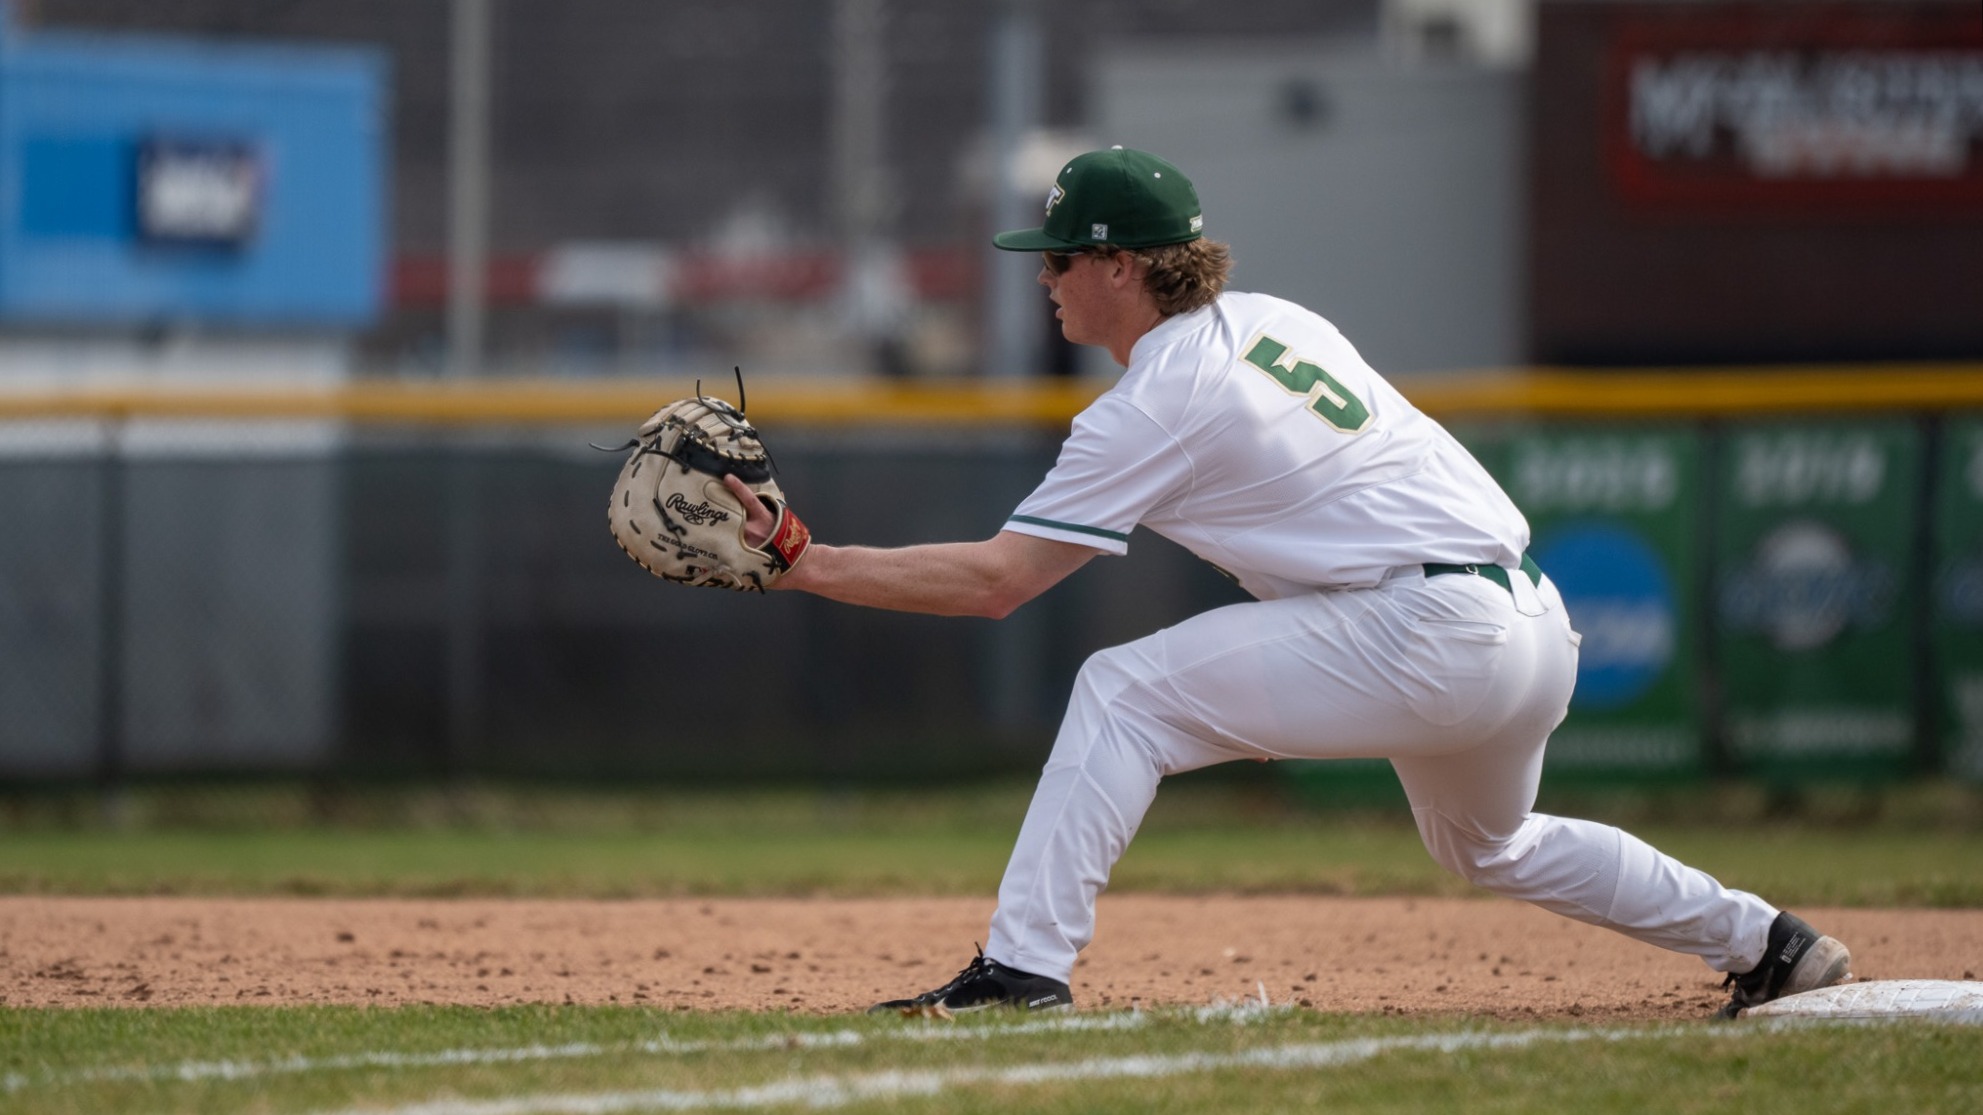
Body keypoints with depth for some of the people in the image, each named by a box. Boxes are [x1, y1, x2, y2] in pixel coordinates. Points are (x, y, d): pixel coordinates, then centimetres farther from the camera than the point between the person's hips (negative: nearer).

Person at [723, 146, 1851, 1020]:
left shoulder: (1155, 408, -9)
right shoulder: (1272, 321, 15)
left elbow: (995, 578, -12)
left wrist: (807, 564, -10)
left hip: (1431, 637, -9)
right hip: (1540, 627, 9)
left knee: (1125, 691, -6)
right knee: (1489, 847, 35)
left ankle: (1026, 965, -14)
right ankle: (1766, 942, 40)